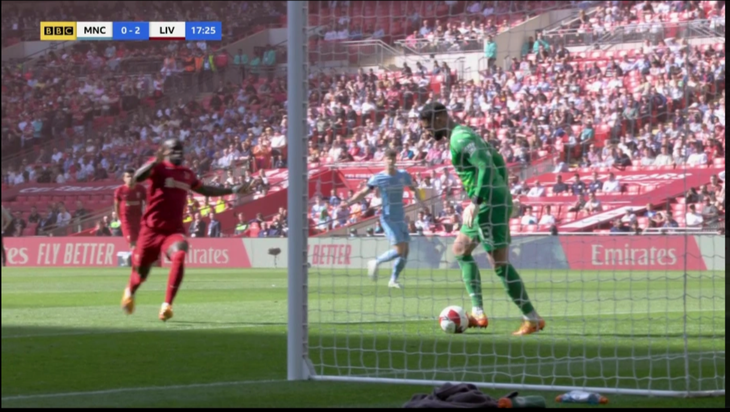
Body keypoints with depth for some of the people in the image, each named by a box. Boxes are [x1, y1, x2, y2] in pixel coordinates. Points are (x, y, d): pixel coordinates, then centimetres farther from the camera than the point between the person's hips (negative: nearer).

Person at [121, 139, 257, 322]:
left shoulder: (187, 174, 13)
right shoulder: (158, 167, -6)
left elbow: (204, 190, 31)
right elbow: (137, 178, -27)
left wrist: (233, 190, 30)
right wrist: (155, 162, -44)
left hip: (174, 230, 3)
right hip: (152, 229, -3)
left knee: (179, 256, -30)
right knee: (140, 272, 9)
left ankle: (167, 305, -27)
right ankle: (130, 292, 48)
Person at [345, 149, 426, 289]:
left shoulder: (404, 175, 5)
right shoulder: (378, 178, -6)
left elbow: (414, 189, 23)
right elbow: (362, 193, -4)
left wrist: (419, 202, 10)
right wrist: (347, 203, -17)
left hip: (401, 218, 5)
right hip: (388, 218, -5)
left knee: (405, 251, 0)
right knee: (399, 250, -16)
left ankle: (393, 280, 12)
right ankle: (376, 263, 5)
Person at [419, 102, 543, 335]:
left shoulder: (460, 138, -13)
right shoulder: (465, 133, 17)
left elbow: (487, 166, -25)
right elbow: (498, 161, 23)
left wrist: (475, 203, -27)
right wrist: (504, 196, 23)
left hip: (490, 203, -11)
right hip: (497, 200, 11)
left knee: (499, 263, -9)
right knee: (461, 250, 18)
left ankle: (533, 320, -4)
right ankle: (478, 314, 12)